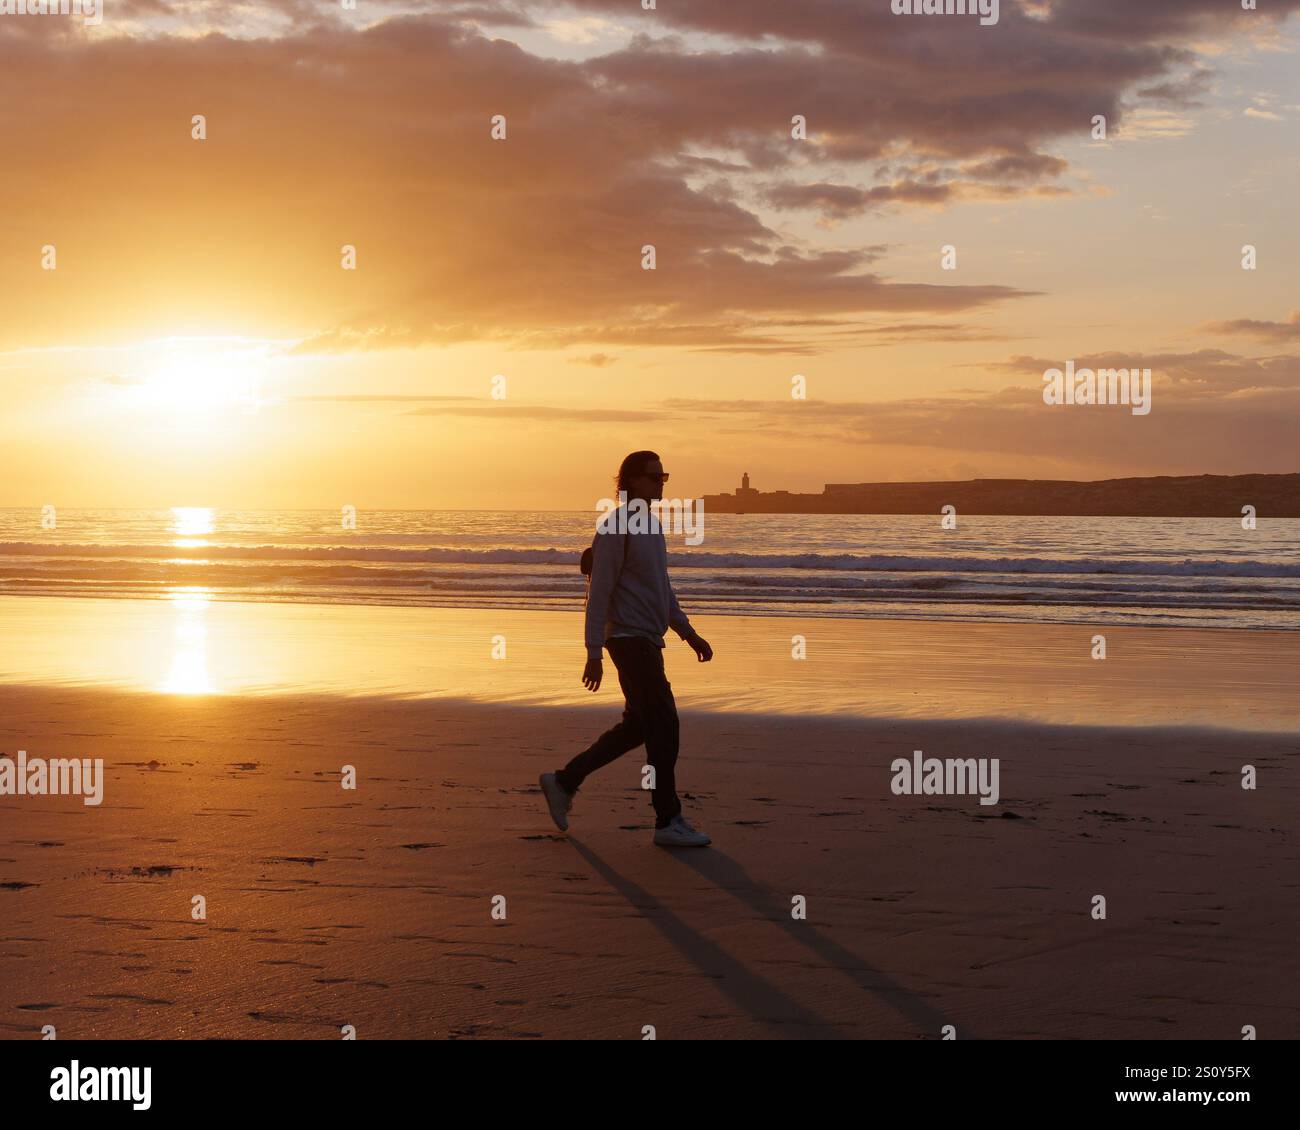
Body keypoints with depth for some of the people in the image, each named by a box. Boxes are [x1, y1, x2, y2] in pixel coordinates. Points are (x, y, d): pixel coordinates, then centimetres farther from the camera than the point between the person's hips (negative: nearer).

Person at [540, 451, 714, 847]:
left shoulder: (651, 526, 16)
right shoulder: (615, 528, -13)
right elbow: (599, 592, -16)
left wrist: (689, 633, 20)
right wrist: (594, 654, -18)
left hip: (647, 640, 10)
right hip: (630, 639, -10)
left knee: (638, 726, 13)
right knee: (663, 726, -8)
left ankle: (564, 782, 22)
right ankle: (669, 822, -2)